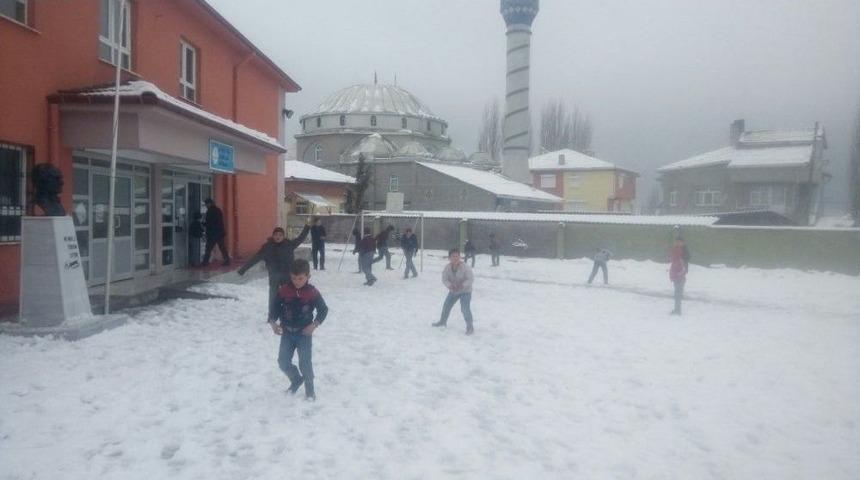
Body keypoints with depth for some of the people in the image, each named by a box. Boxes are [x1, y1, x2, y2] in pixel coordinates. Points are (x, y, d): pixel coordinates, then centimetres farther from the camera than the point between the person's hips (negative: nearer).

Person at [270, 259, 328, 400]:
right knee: (283, 361, 3)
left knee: (305, 363, -2)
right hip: (287, 332, 3)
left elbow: (323, 309, -4)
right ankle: (296, 379, 31)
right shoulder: (284, 290, -7)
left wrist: (314, 325, -15)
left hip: (304, 333, -3)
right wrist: (273, 322, -14)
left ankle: (310, 390, 18)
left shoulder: (312, 292, -12)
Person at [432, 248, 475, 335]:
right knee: (446, 306, 16)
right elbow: (444, 279, -11)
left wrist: (462, 285, -39)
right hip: (453, 291, 5)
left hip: (465, 291, -5)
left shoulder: (465, 267, -28)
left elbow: (471, 279, -25)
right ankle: (442, 321, 41)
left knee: (465, 309, -18)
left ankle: (470, 327, -3)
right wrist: (449, 285, -32)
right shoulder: (447, 267, -15)